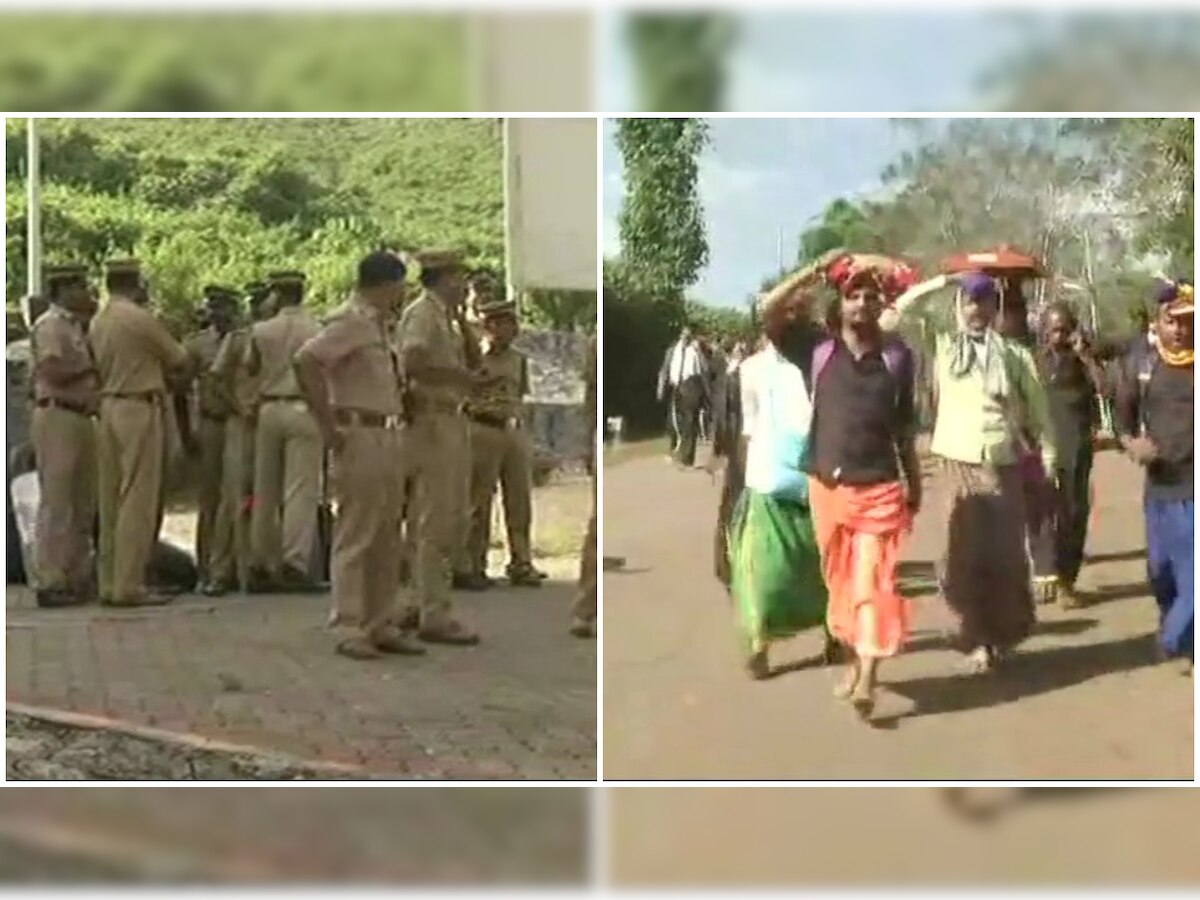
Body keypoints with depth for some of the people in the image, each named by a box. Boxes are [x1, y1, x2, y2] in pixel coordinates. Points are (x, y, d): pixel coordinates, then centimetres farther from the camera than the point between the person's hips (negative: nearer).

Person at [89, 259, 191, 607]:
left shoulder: (98, 323, 11)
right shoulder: (141, 319, -11)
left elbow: (100, 367, 14)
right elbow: (178, 360, -1)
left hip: (109, 408, 8)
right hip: (139, 409, -8)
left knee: (112, 500, 10)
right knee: (138, 500, -5)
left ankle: (109, 583, 14)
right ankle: (129, 585, -6)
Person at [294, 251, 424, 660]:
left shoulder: (381, 325, 17)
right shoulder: (350, 321, -11)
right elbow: (306, 360, -24)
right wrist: (328, 426, -22)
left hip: (390, 438, 9)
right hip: (361, 437, -9)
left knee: (387, 538, 12)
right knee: (356, 536, -5)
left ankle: (382, 624, 19)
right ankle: (351, 628, 0)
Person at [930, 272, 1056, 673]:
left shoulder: (1015, 355, 8)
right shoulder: (943, 350, 7)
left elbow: (1037, 411, 7)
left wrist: (1048, 459, 0)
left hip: (1005, 467, 1)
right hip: (958, 467, 0)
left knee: (1006, 556, 4)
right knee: (964, 558, -3)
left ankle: (1004, 635, 19)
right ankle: (978, 640, 7)